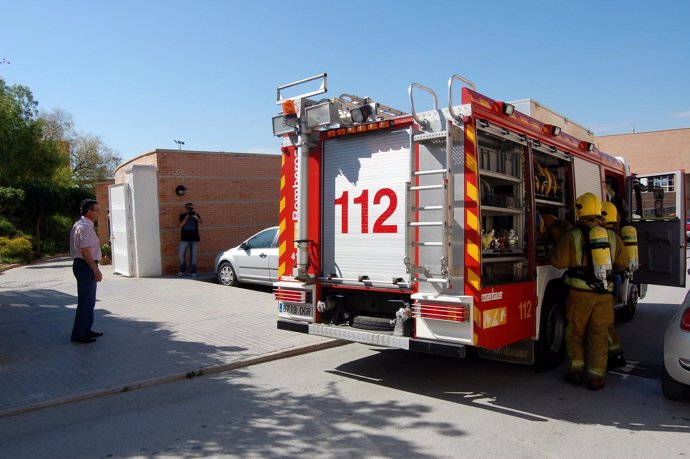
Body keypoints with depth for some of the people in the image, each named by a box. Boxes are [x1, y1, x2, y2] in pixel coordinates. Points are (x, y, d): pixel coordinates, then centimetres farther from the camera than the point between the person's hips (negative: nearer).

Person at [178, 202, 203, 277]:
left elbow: (201, 221, -11)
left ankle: (192, 271, 6)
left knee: (193, 255, 0)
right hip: (184, 239, 0)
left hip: (194, 239, 0)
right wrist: (187, 217, -16)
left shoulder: (196, 215, 8)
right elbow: (181, 225, -9)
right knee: (181, 254, -1)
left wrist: (196, 217, -30)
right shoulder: (182, 216, 6)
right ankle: (182, 270, 16)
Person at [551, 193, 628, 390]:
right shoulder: (611, 236, 4)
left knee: (575, 332, 12)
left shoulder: (572, 235, -7)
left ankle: (576, 371, 18)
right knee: (599, 335, 9)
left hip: (580, 292, -2)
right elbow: (623, 264, 13)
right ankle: (596, 377, 11)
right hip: (604, 293, 3)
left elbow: (558, 261, -8)